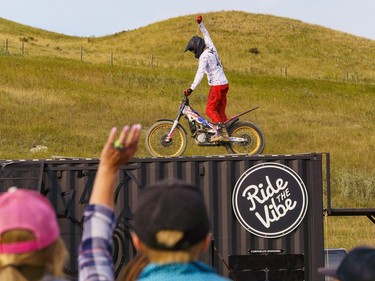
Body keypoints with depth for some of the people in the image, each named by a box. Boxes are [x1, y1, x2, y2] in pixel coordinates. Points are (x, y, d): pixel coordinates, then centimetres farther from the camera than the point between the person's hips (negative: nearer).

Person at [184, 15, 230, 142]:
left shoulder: (204, 56, -13)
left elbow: (200, 73, -22)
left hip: (216, 86, -9)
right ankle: (225, 134, 3)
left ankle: (220, 131, -23)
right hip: (224, 84, 9)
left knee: (210, 110, -10)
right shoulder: (211, 49, 11)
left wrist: (191, 88, -25)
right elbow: (206, 36, 30)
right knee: (220, 110, 9)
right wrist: (201, 24, 36)